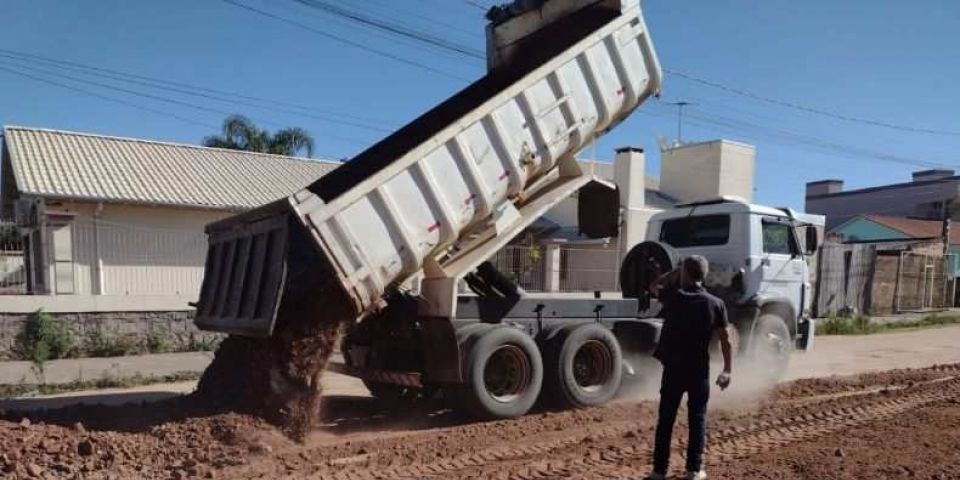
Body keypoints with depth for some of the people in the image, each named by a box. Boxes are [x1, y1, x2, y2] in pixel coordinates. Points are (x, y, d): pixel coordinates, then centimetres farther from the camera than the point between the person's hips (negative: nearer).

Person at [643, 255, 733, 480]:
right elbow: (725, 340, -1)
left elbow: (654, 286, 16)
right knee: (697, 419, 12)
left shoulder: (673, 297, -7)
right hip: (699, 370, 1)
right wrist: (727, 370, 7)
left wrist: (678, 271, 14)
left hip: (673, 368, 0)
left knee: (665, 420, 7)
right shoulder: (715, 304, -4)